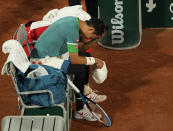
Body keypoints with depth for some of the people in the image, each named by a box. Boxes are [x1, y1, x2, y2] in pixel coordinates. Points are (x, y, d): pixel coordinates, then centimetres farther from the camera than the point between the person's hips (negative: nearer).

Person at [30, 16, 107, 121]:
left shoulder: (75, 21, 3)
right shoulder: (73, 30, -26)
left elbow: (81, 48, 13)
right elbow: (74, 60, -22)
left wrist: (95, 39, -1)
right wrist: (94, 60, -11)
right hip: (43, 60, -11)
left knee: (85, 56, 14)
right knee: (80, 69, -20)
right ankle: (79, 110, -7)